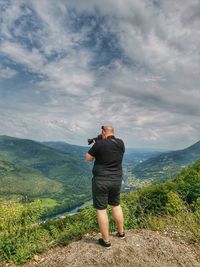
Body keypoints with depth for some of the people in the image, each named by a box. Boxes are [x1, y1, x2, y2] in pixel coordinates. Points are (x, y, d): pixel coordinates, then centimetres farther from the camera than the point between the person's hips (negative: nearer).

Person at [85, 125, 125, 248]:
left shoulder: (100, 144, -15)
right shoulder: (121, 143, -1)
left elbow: (88, 158, -4)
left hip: (101, 180, -5)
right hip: (117, 180, 5)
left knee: (101, 209, 8)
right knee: (116, 205, 23)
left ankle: (106, 241, 19)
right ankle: (121, 232, 37)